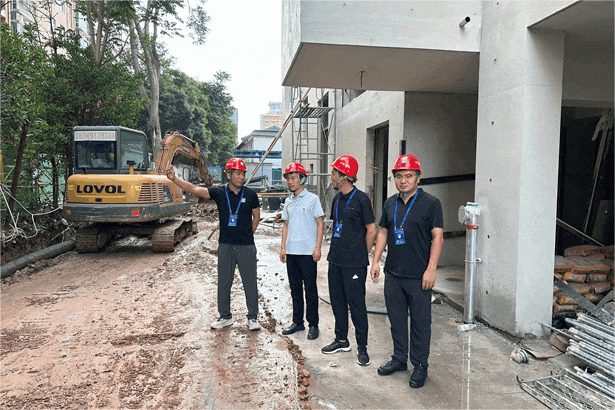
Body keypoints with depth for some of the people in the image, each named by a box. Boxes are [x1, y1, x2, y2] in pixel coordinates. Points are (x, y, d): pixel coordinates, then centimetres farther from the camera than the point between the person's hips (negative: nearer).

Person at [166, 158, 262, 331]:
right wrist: (174, 178, -23)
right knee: (223, 282, 11)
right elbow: (194, 189, -10)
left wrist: (247, 235, 8)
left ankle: (252, 317, 21)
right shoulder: (219, 192, -1)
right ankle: (225, 316, 28)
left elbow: (256, 216, 9)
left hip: (246, 247, -1)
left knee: (250, 283, 5)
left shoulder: (250, 194, -2)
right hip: (225, 245, 2)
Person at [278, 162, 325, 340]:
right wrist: (283, 247, 12)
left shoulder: (312, 199, -4)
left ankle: (313, 325, 12)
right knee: (295, 288, 13)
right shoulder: (288, 201, 13)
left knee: (310, 289, 1)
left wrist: (318, 247, -11)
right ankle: (298, 322, 25)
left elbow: (320, 223, -5)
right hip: (291, 252, 6)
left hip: (307, 252, -6)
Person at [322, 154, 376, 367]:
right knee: (337, 301, 15)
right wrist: (336, 251, 15)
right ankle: (341, 340, 30)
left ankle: (362, 347, 14)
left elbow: (371, 230, -8)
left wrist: (360, 255, -1)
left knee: (356, 304, 0)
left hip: (354, 263, -8)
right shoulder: (337, 198, 11)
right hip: (335, 260, 8)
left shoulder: (361, 199, -11)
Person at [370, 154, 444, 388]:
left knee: (420, 322, 6)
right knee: (396, 319, 15)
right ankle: (399, 359, 31)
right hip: (392, 273, 5)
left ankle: (420, 366, 22)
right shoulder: (390, 203, 9)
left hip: (418, 276, -5)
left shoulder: (431, 203, -6)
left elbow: (437, 237, -9)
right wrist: (375, 261, 9)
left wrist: (431, 269, -15)